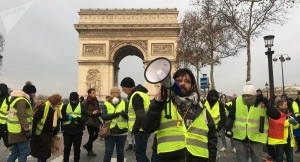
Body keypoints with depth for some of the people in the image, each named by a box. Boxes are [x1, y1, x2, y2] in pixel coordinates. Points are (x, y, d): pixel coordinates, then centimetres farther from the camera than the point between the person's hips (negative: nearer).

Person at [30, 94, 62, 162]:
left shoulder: (56, 109, 0)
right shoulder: (43, 107, -22)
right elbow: (34, 119, -21)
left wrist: (54, 133, 13)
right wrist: (33, 133, -21)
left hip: (48, 134, 6)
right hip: (40, 133, -6)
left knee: (46, 151, 14)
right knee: (41, 152, 4)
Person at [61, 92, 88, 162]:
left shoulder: (81, 106, -1)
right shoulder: (65, 106, 4)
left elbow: (86, 117, -6)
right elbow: (61, 116, 4)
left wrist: (79, 119, -25)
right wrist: (67, 117, -16)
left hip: (78, 131, -1)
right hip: (67, 130, 1)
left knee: (77, 148, 10)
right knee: (67, 147, 11)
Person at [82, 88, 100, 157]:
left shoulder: (96, 101, 13)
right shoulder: (86, 101, -9)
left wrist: (98, 112, -4)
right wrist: (92, 113, -21)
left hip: (96, 120, 7)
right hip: (89, 121, -7)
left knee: (97, 134, 7)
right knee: (92, 135, -2)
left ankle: (87, 145, 30)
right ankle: (90, 150, 17)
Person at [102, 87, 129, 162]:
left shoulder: (124, 103, 2)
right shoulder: (107, 104, 3)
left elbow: (128, 115, -7)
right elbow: (103, 116, -10)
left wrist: (123, 114, -30)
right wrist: (115, 114, -22)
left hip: (121, 131, 1)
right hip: (110, 131, 0)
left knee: (120, 151, 13)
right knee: (108, 151, 1)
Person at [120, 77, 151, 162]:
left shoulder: (136, 95, -17)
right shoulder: (140, 93, 14)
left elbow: (140, 116, -24)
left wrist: (134, 129, -12)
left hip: (141, 130, -10)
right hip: (144, 129, 10)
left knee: (140, 155, 0)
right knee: (141, 153, 19)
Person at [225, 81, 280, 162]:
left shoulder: (263, 103, -7)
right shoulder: (237, 102, -5)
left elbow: (276, 116, -17)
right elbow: (230, 117, 5)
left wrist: (266, 102, -23)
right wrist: (228, 127, -11)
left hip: (256, 139, -1)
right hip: (240, 138, 1)